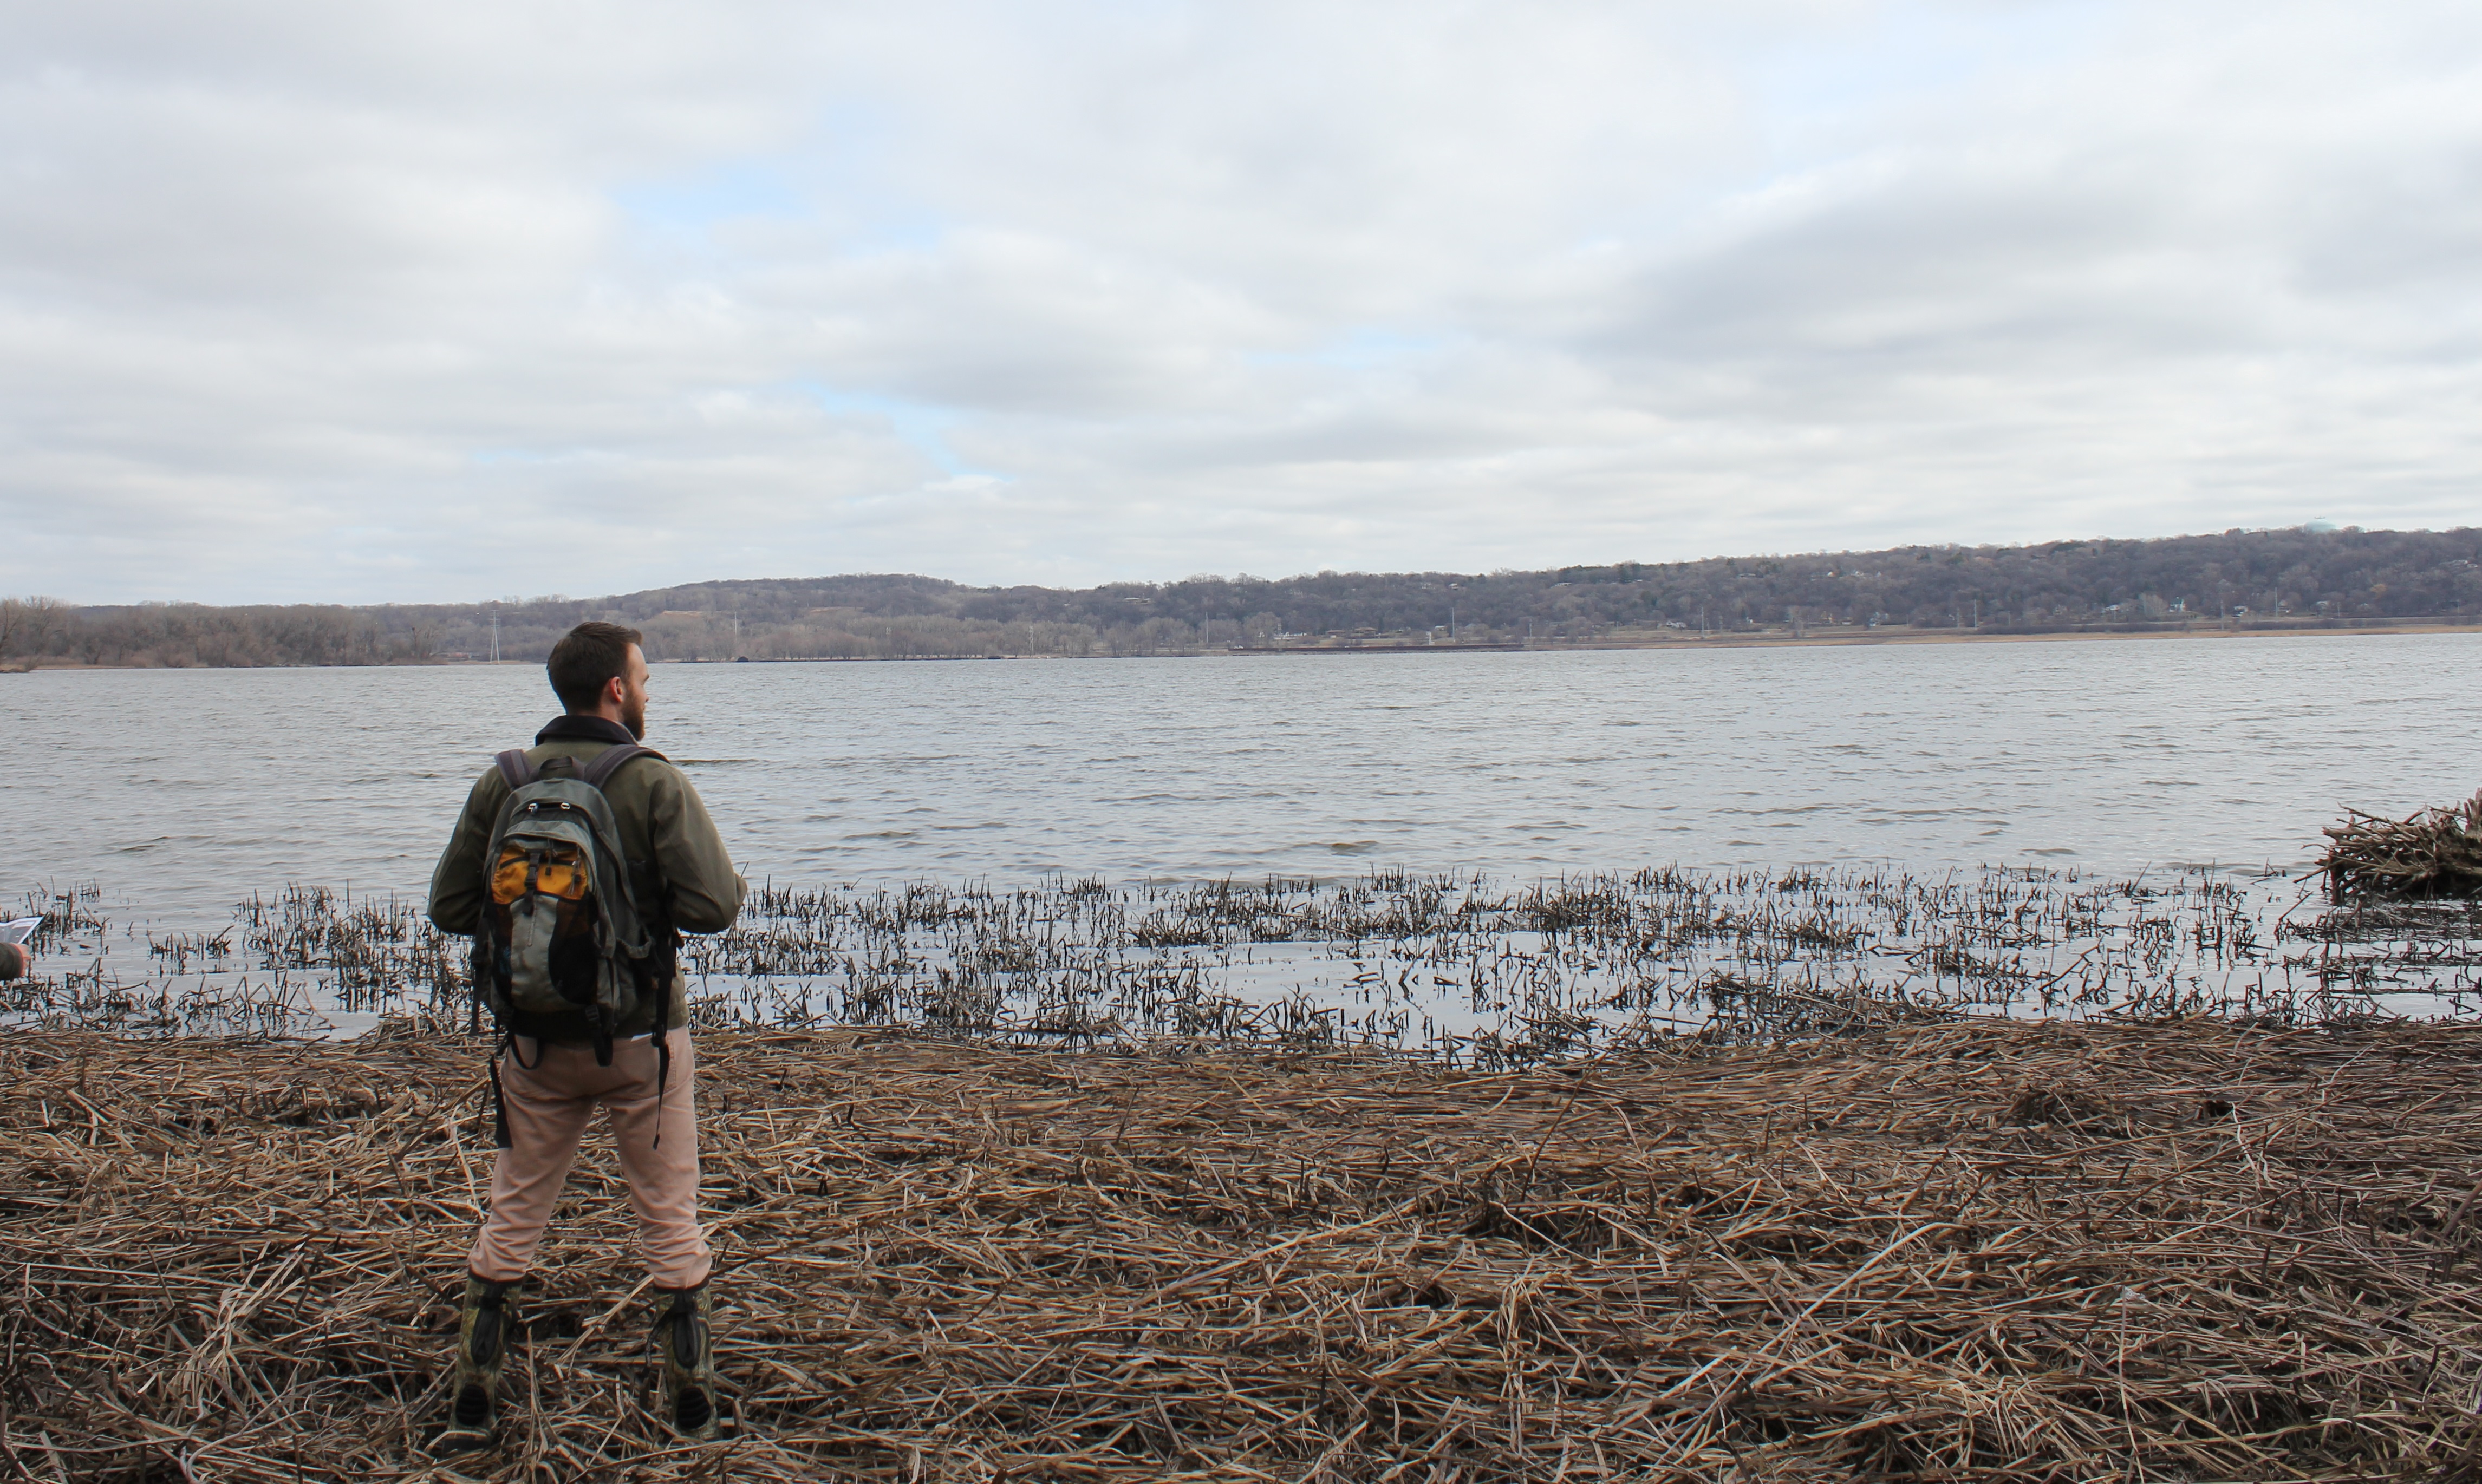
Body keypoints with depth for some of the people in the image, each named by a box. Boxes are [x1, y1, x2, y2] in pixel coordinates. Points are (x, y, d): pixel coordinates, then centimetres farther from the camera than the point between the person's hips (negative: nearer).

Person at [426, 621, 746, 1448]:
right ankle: (692, 1407, 17)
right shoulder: (654, 783, -13)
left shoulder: (502, 784, -1)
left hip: (535, 1039, 3)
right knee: (670, 1223, 10)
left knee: (511, 1220, 16)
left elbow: (451, 909, 1)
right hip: (641, 1037, -3)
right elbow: (714, 907, -20)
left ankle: (472, 1405, 22)